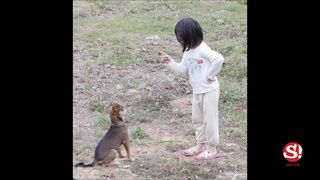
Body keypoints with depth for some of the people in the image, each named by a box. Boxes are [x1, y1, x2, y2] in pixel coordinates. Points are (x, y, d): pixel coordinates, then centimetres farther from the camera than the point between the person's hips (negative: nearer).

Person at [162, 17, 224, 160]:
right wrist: (170, 62, -2)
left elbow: (219, 59, -34)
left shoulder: (202, 50, -22)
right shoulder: (188, 52, 6)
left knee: (210, 119, -1)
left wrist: (210, 75, -24)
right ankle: (201, 145, 31)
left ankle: (212, 149, 9)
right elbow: (182, 69, 12)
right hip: (197, 91, 9)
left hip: (209, 90, -9)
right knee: (197, 119, 18)